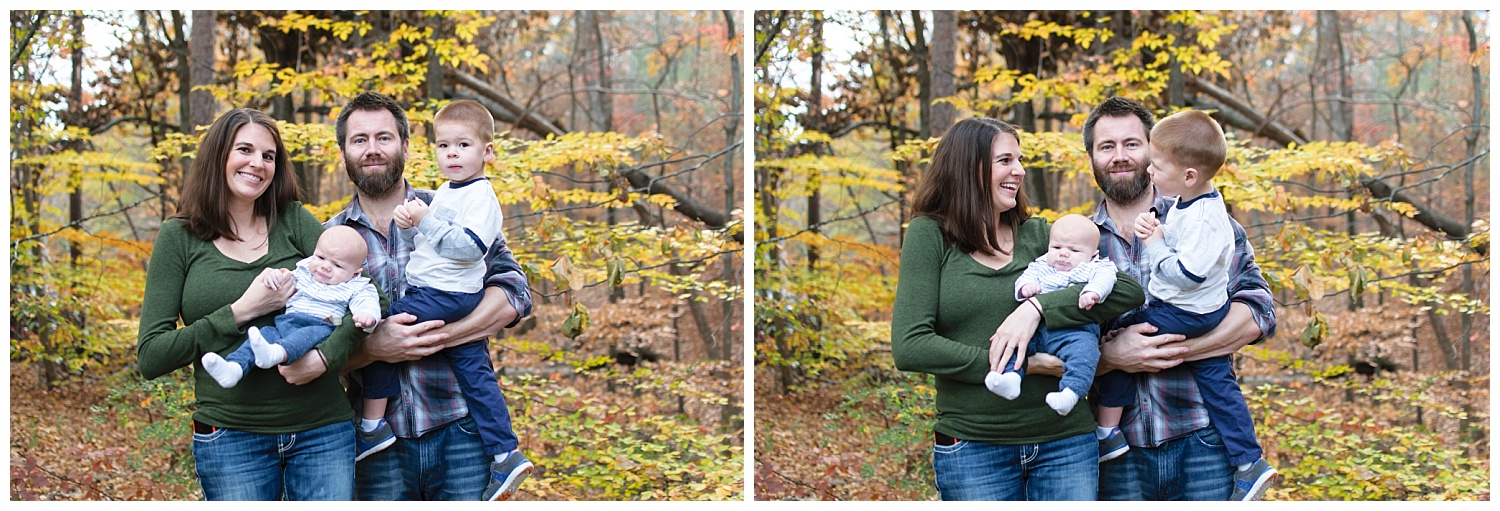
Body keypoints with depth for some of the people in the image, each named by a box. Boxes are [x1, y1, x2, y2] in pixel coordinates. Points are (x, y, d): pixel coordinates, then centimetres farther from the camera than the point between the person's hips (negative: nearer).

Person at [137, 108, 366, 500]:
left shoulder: (294, 221, 6)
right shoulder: (180, 237, 2)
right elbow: (150, 357, -4)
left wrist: (325, 356, -20)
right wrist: (241, 312, -13)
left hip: (322, 430, 2)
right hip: (231, 436, -2)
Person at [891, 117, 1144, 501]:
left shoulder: (1037, 235, 7)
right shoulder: (930, 235, -1)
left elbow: (1129, 291, -4)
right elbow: (909, 347, -12)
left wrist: (1037, 308, -18)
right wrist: (1025, 366, -14)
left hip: (1065, 440, 3)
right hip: (973, 448, -2)